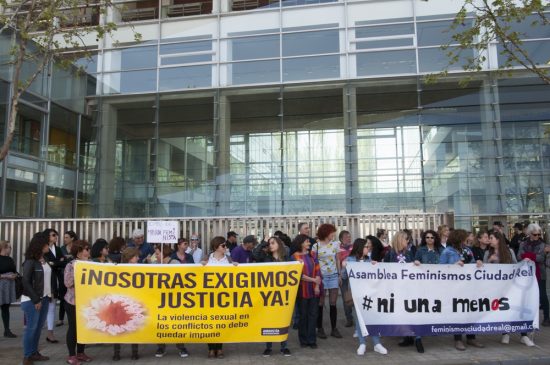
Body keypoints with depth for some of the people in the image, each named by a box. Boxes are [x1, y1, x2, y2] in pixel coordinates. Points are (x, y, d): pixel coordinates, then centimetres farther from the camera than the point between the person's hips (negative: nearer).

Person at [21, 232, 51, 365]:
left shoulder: (46, 259, 6)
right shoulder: (30, 261, -12)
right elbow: (26, 282, -13)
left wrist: (50, 292, 3)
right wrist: (35, 300, -13)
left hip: (44, 298, 6)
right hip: (32, 299, -6)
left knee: (39, 327, 10)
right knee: (32, 327, 1)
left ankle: (34, 352, 21)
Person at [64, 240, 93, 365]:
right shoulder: (71, 265, -8)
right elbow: (68, 283, -18)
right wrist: (75, 269, -21)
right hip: (73, 301, -5)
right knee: (73, 327, 3)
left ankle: (80, 353, 24)